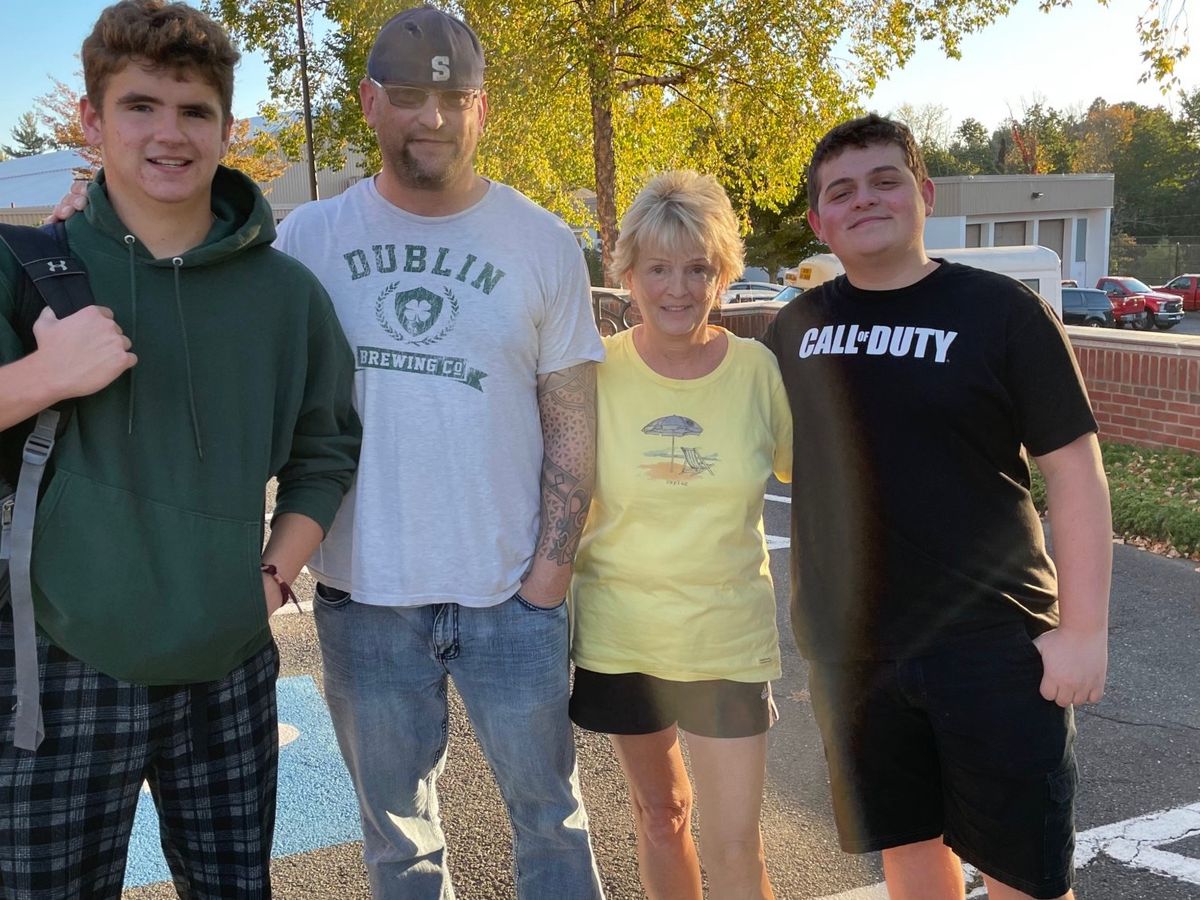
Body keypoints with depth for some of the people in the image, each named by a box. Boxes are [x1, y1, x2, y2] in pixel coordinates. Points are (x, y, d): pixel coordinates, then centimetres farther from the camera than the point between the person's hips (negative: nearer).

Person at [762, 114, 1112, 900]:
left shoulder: (1002, 311, -8)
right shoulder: (798, 326, 3)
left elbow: (1075, 472, -8)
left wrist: (1084, 628, -11)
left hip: (992, 644, -3)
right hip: (850, 646, 4)